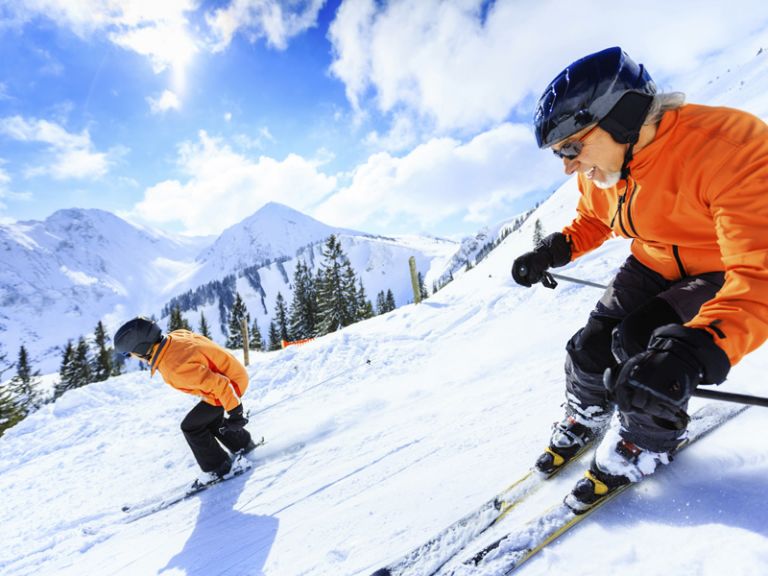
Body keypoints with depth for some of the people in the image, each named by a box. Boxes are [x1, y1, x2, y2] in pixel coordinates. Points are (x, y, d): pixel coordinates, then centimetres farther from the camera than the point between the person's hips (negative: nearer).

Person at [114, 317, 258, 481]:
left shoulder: (175, 369, -32)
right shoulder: (174, 337, -7)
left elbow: (219, 385, -31)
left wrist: (234, 413, -19)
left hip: (230, 384, -9)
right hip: (233, 374, 9)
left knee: (191, 427, 5)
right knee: (210, 421, 25)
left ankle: (219, 468, 21)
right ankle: (245, 446, 42)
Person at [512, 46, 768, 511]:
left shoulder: (727, 148, -32)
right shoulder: (600, 167, -11)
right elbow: (593, 222, 10)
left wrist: (695, 350, -51)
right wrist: (552, 252, -6)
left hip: (730, 273, -5)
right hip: (654, 267, 6)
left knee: (642, 347, -23)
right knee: (592, 347, -4)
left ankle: (642, 446, 8)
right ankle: (583, 422, 27)